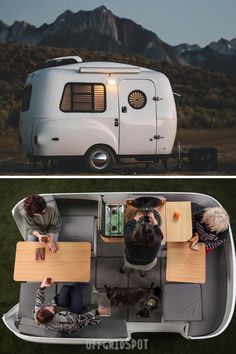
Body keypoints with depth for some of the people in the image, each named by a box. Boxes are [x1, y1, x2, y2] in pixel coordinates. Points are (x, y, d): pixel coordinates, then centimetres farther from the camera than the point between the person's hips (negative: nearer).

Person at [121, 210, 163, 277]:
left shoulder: (129, 239, -41)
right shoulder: (156, 242, -40)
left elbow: (128, 226, -18)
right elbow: (159, 233, -16)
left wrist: (137, 216, -2)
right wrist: (153, 218, -3)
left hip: (130, 263, 1)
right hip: (147, 266, 0)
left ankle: (124, 267, 56)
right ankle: (142, 271, 52)